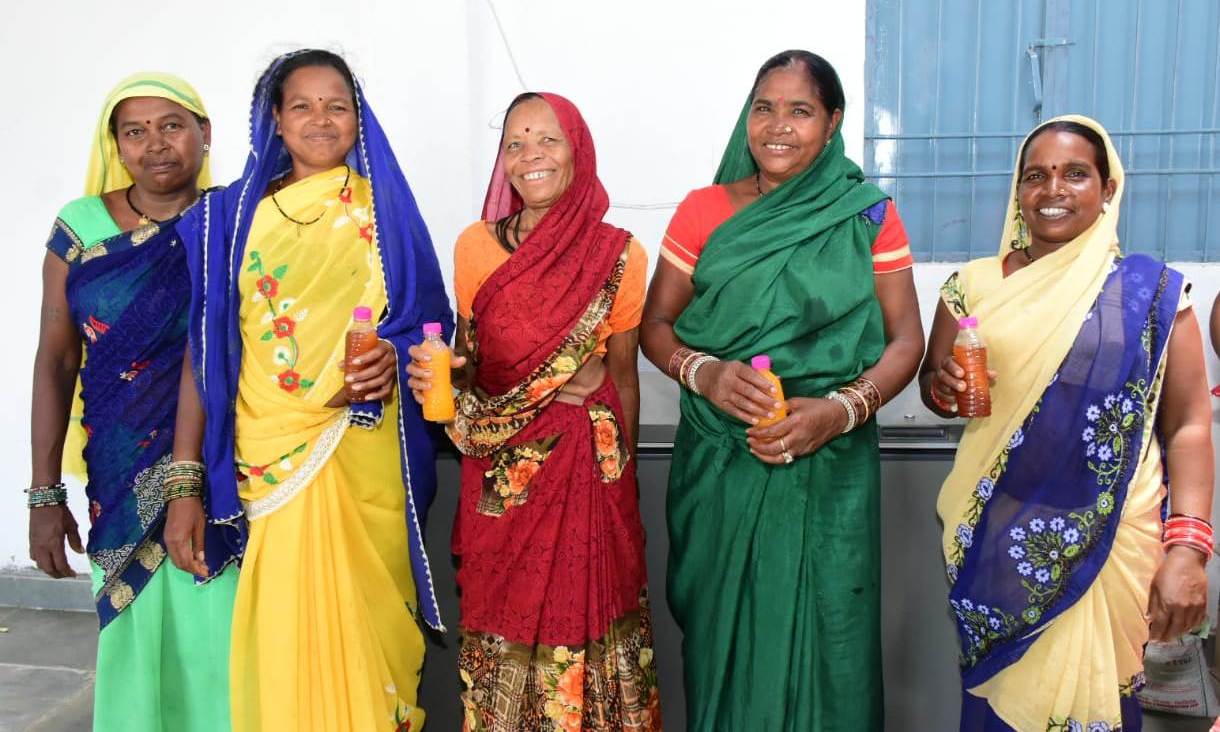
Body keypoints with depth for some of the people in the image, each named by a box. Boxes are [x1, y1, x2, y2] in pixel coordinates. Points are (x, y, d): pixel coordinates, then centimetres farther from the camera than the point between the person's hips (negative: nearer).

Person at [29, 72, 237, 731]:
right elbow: (55, 361, 3)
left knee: (223, 644, 0)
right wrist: (44, 496, 0)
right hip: (121, 483, 2)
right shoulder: (80, 228, 3)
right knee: (133, 639, 10)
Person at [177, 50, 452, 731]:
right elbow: (211, 343, 8)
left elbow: (426, 317, 4)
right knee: (284, 619, 3)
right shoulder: (235, 213, 8)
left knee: (364, 611, 4)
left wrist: (391, 359, -16)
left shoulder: (384, 208, 6)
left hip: (365, 450, -1)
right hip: (271, 448, 1)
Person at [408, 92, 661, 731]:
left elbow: (623, 374, 5)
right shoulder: (475, 246, 1)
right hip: (500, 469, 2)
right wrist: (437, 375, -12)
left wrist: (624, 478, 11)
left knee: (582, 618, 5)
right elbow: (467, 356, 11)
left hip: (589, 461, -1)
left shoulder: (618, 255, -4)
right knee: (503, 621, 9)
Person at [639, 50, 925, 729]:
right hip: (721, 463, 1)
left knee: (822, 637, 6)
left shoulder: (869, 215, 1)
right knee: (726, 630, 8)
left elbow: (905, 339, 0)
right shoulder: (703, 211, 2)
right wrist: (703, 373, -15)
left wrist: (841, 409, -17)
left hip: (831, 468, 0)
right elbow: (656, 324, 6)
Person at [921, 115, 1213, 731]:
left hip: (1110, 541, -1)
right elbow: (932, 383, 14)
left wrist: (1187, 548, -11)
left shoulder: (1153, 292, 0)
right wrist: (943, 387, -10)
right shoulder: (975, 284, 5)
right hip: (996, 539, 2)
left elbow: (1188, 425, -2)